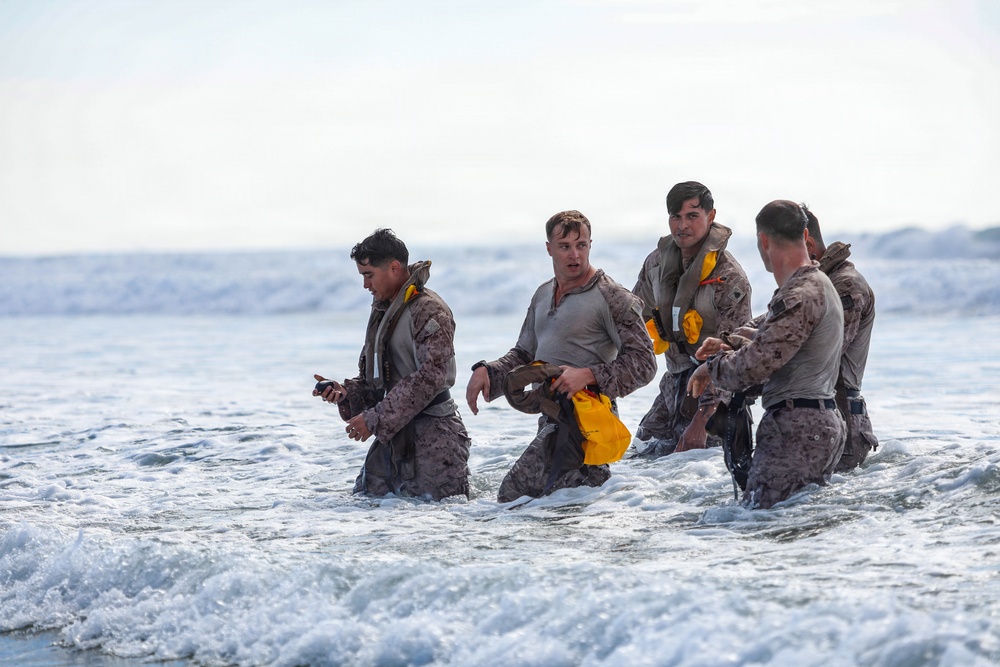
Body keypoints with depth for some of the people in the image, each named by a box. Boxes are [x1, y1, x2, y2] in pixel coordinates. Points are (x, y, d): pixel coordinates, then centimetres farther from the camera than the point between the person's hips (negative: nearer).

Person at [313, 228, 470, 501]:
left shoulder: (430, 311, -14)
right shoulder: (382, 310, 14)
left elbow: (428, 378, -23)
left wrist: (375, 418, -21)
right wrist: (346, 392, -4)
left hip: (432, 431, -8)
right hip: (393, 432, 8)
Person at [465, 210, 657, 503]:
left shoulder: (612, 297, -7)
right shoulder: (543, 295, 16)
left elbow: (642, 363, -12)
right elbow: (524, 354, 25)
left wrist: (588, 375, -24)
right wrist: (486, 371, 6)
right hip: (551, 418, 9)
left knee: (513, 495, -16)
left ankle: (594, 479, -2)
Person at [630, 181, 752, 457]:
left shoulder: (730, 278, -19)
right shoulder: (658, 261, 1)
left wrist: (702, 419, -26)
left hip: (714, 385, -7)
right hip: (675, 380, 7)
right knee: (643, 452, 9)